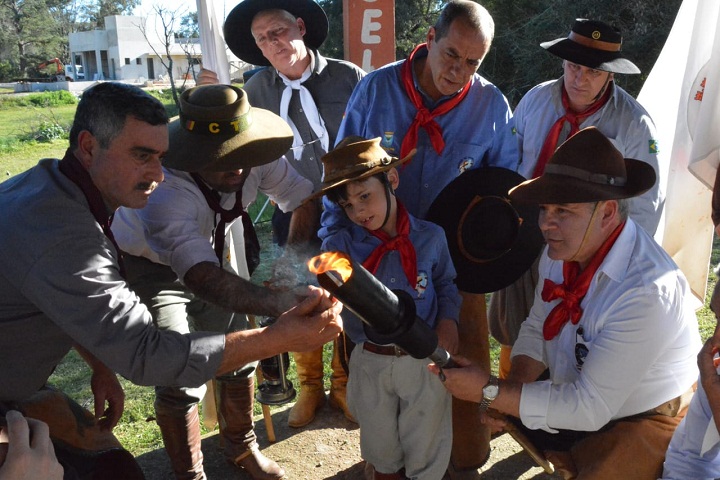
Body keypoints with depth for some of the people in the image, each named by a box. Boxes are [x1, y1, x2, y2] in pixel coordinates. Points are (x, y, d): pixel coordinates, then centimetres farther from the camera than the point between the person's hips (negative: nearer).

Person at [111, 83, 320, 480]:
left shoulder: (253, 159, -25)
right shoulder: (163, 190, -40)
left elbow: (304, 198, -11)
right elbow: (204, 279, -48)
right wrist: (278, 303, -62)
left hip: (216, 246, 5)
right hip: (151, 264, -4)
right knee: (181, 379, -9)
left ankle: (241, 447, 34)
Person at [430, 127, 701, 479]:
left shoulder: (648, 292, -32)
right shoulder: (561, 250, -12)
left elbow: (590, 408, -29)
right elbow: (536, 329, 1)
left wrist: (491, 392, -26)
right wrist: (509, 391, -15)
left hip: (643, 423, -6)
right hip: (582, 397, 7)